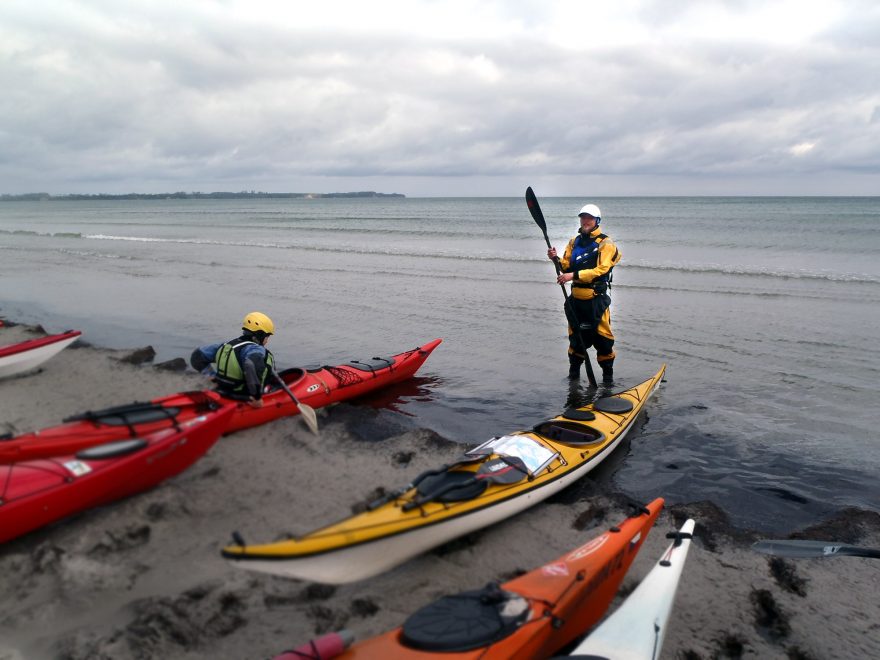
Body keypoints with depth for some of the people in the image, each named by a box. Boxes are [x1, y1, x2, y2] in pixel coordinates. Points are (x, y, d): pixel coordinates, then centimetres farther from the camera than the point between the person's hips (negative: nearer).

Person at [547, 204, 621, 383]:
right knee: (576, 335, 13)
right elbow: (567, 266, 13)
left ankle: (608, 375, 10)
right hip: (576, 297, 5)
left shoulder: (605, 244, -5)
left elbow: (600, 270, -17)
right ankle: (574, 374, 25)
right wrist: (556, 259, -8)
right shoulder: (574, 242, 14)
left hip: (596, 298, -5)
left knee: (602, 337, -3)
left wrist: (574, 275, -25)